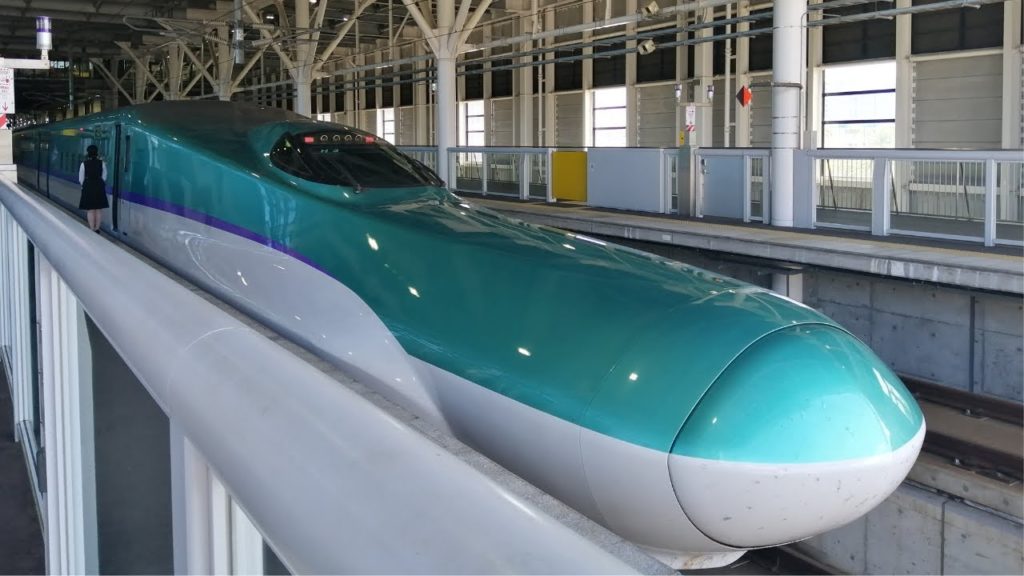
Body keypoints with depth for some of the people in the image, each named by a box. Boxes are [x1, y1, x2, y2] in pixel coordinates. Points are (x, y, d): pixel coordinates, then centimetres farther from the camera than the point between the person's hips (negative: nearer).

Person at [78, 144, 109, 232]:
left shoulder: (84, 164, -9)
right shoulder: (102, 163, -4)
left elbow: (81, 178, -3)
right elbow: (104, 177, 1)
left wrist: (84, 186, 14)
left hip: (88, 187, -2)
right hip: (99, 187, 2)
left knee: (90, 210, 3)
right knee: (99, 209, 9)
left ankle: (92, 229, 4)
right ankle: (97, 228, 13)